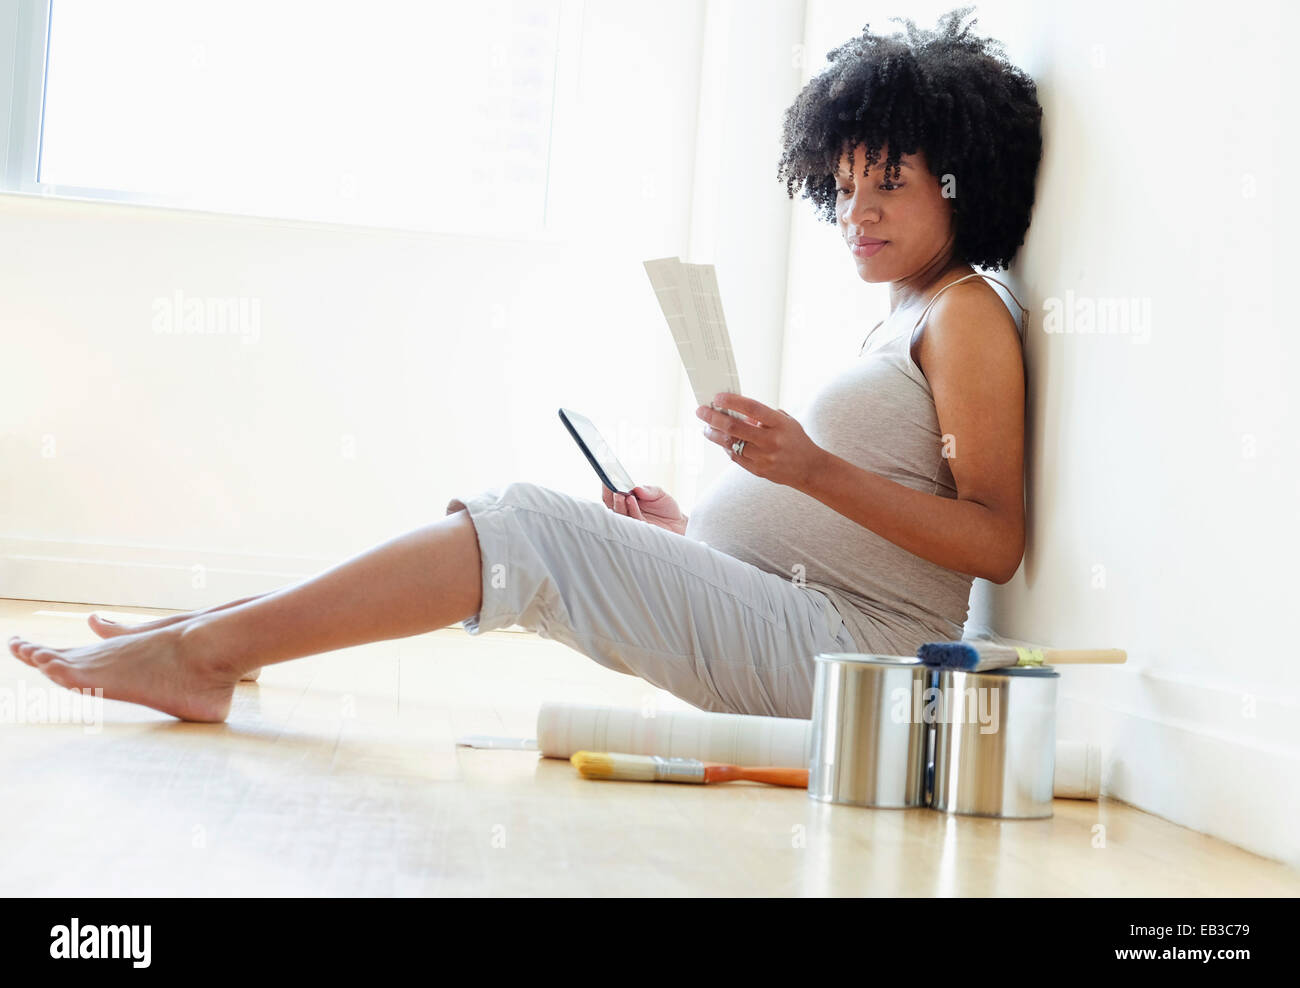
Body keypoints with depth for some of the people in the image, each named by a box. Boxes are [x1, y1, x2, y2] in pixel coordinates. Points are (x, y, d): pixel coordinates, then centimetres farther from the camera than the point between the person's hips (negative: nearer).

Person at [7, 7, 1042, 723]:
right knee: (511, 524, 4)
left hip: (835, 651, -9)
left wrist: (813, 468, -21)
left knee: (528, 526, -17)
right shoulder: (900, 325, 24)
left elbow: (997, 541, -13)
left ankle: (206, 651, -15)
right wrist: (691, 532, 11)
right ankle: (209, 637, 4)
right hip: (781, 621, 9)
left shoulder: (967, 312, -3)